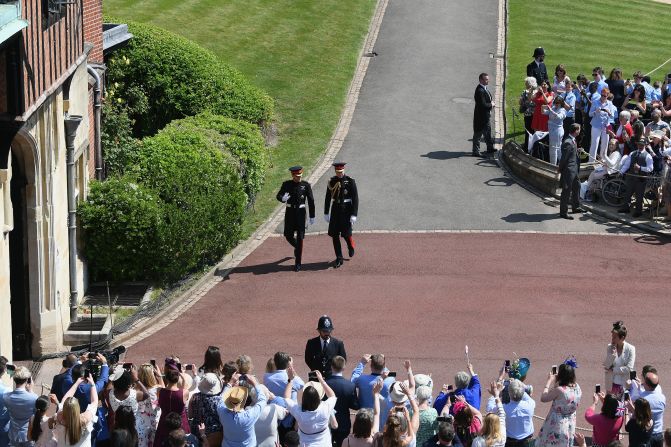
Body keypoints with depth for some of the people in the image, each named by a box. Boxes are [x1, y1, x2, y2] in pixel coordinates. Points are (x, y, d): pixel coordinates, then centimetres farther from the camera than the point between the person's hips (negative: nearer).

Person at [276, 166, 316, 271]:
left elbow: (311, 201, -1)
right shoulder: (287, 184, 0)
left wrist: (312, 217, -1)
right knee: (288, 235, 5)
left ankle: (298, 263, 0)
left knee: (300, 237, -5)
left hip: (300, 212, -2)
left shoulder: (306, 185, -4)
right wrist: (283, 198, -33)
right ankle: (297, 247, 40)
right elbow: (278, 196, -7)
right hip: (290, 212, 2)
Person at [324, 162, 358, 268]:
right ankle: (339, 259, 9)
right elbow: (328, 198, 9)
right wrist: (326, 213, 9)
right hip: (335, 210, 3)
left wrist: (354, 215, -15)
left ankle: (351, 246, 31)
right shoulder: (332, 181, 2)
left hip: (346, 210, -3)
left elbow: (355, 199, -10)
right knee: (334, 235, 0)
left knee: (346, 233, -4)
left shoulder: (350, 181, -9)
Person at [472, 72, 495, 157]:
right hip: (481, 116, -10)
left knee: (488, 132, 23)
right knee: (478, 134, 1)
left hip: (487, 115, 10)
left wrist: (491, 104, -1)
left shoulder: (485, 88, 7)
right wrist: (491, 105, -12)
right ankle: (476, 152, 9)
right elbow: (482, 105, -28)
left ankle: (490, 148, 37)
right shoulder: (480, 90, -25)